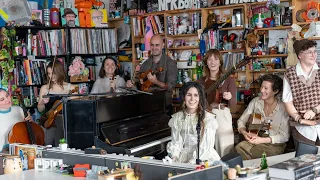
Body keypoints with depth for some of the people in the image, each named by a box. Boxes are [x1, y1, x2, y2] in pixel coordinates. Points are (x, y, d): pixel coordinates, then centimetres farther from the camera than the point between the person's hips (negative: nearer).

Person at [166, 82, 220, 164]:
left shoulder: (208, 118, -6)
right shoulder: (177, 118, 7)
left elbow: (205, 147, -10)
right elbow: (176, 142, 6)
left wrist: (192, 162, -21)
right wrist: (174, 157, -13)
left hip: (204, 158, -3)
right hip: (184, 156, 3)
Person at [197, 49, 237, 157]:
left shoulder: (229, 80, 1)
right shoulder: (201, 81, 10)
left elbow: (233, 104, -4)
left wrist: (230, 97, -23)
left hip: (222, 117, -2)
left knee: (224, 151, -4)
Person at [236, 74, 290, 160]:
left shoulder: (282, 108, -10)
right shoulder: (255, 101, 2)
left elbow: (284, 136, -10)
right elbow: (241, 121, 9)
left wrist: (262, 140, -20)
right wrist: (244, 133, -13)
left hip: (274, 145, -4)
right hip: (256, 141, 4)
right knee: (239, 147, -28)